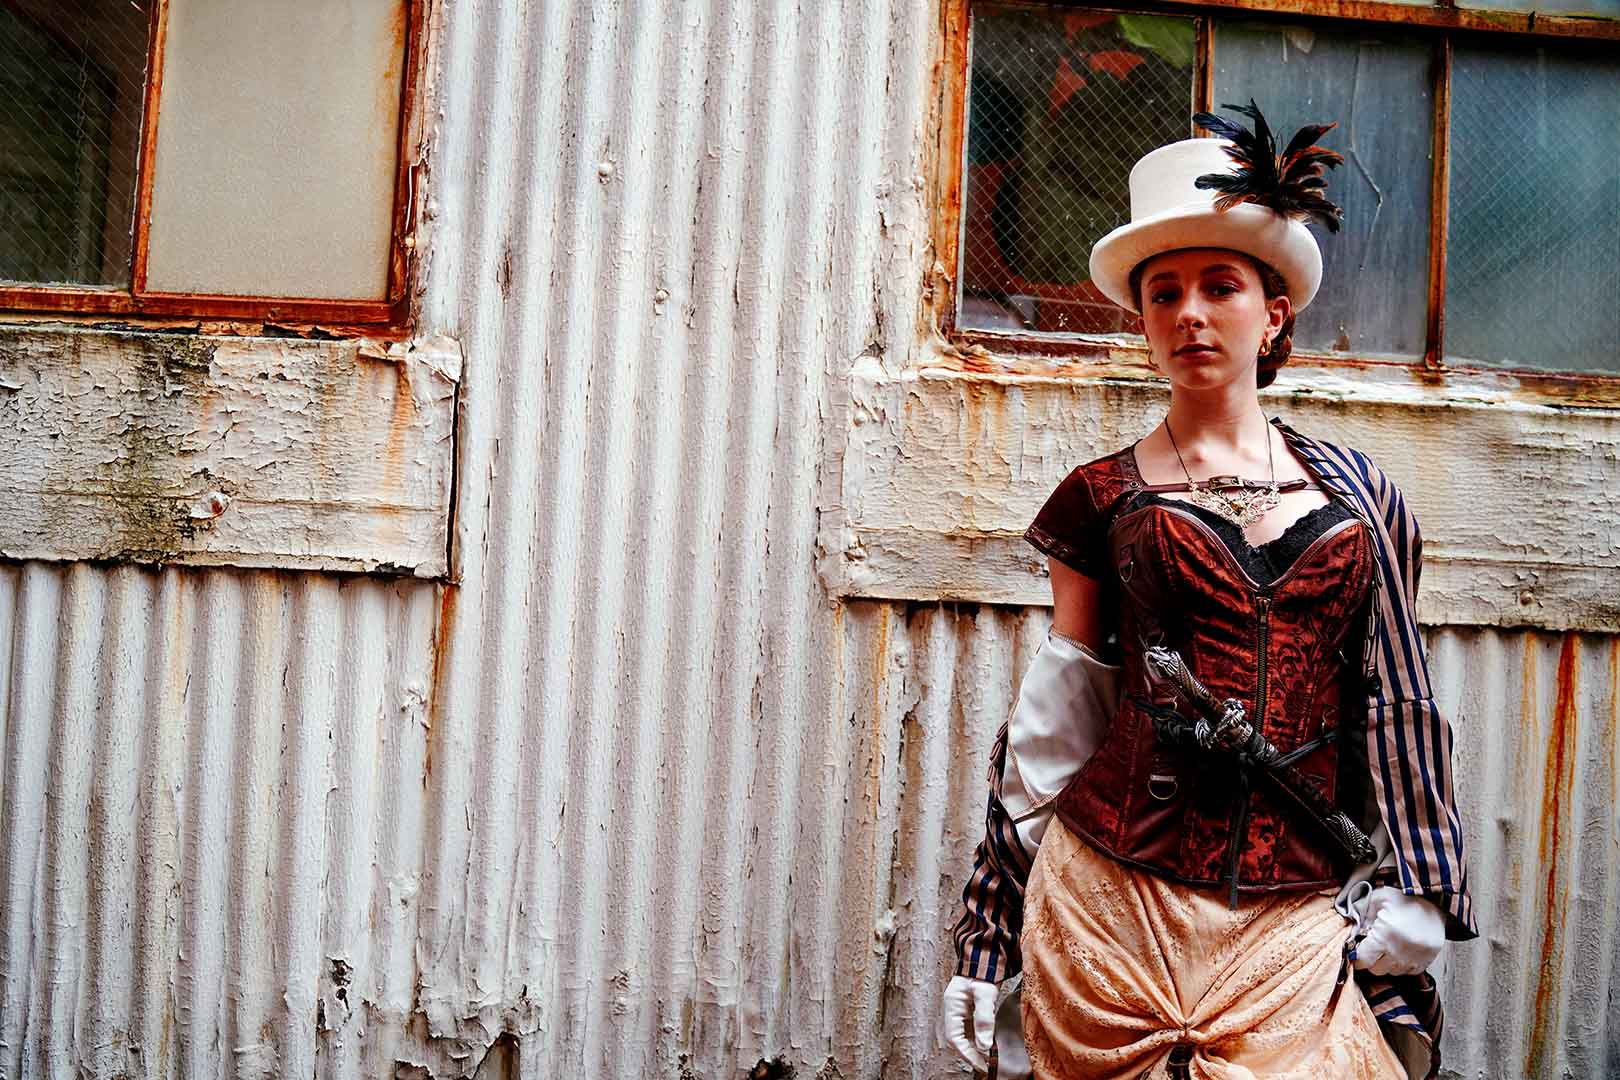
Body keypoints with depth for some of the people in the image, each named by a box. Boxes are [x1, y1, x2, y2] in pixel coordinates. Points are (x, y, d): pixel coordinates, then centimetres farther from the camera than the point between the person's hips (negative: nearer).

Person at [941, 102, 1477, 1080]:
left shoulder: (1355, 493, 8)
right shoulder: (1104, 494, 4)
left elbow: (1394, 706, 11)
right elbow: (1058, 714, 5)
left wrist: (1407, 898, 4)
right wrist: (986, 944, 5)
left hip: (1297, 916, 1)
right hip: (1115, 899, -1)